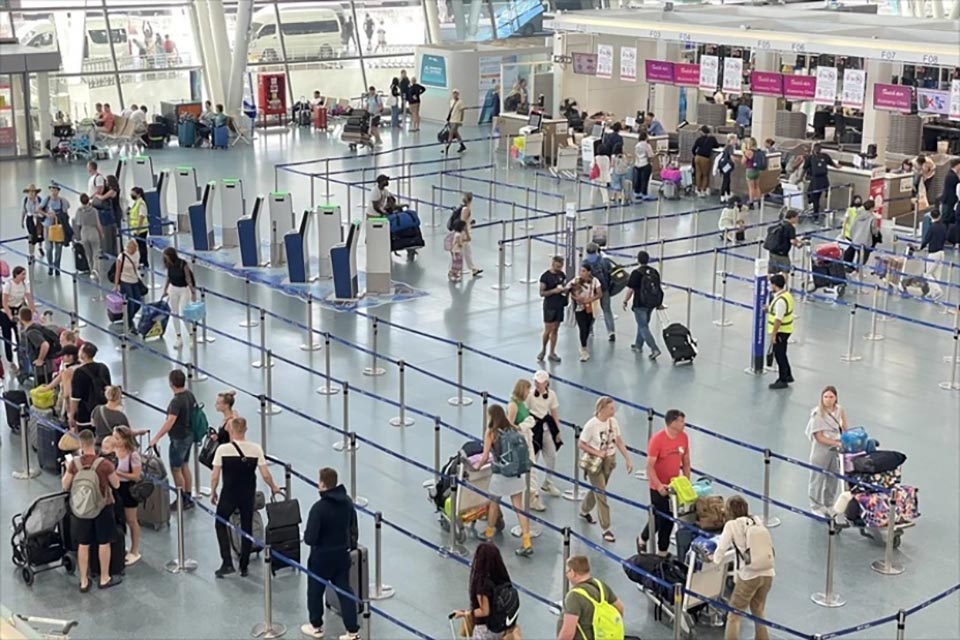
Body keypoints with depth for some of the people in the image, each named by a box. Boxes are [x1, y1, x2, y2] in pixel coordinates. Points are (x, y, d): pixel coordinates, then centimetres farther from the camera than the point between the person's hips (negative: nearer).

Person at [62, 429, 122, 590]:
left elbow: (65, 486, -1)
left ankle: (84, 581, 20)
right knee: (104, 543, 13)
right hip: (102, 507, -2)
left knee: (83, 545, 13)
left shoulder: (74, 463, -12)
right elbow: (116, 485, -7)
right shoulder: (104, 464, -19)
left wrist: (67, 469, 15)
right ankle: (104, 578, 24)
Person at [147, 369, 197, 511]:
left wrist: (156, 438, -35)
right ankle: (188, 498, 25)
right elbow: (194, 409, 14)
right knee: (184, 466, 17)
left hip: (179, 439, -9)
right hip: (189, 435, 9)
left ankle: (181, 501, 12)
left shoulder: (176, 401, -26)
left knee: (176, 469, 3)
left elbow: (170, 422, -34)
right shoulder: (190, 394, 0)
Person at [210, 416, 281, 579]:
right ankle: (244, 567, 20)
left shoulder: (223, 449, -12)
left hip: (228, 495, -2)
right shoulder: (256, 449, -8)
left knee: (220, 524, 18)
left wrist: (213, 493, 6)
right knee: (247, 528, 16)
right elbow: (265, 475, -7)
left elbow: (215, 476, -10)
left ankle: (227, 563, 8)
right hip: (248, 496, 2)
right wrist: (274, 487, 11)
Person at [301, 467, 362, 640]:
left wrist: (305, 538, -2)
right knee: (345, 591, 11)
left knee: (315, 591, 16)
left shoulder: (319, 507, -26)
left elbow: (310, 538, -24)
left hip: (322, 557, -6)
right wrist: (350, 544, 23)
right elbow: (353, 528, 9)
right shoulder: (347, 501, -4)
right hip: (342, 554, 6)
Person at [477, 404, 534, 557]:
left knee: (494, 504, 19)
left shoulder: (491, 433, -11)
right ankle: (526, 543, 0)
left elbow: (485, 457, -13)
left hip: (500, 475, -4)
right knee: (519, 508, 5)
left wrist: (477, 467, 5)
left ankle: (489, 534, 39)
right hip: (516, 474, 4)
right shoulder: (513, 430, 1)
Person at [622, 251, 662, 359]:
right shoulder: (655, 272, 3)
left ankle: (654, 349, -14)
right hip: (652, 303, 7)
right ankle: (638, 345, 37)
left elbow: (630, 289, -14)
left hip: (640, 304, -6)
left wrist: (625, 301, -1)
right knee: (643, 324, 24)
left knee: (643, 327, -2)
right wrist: (658, 303, 23)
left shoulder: (636, 273, -15)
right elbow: (658, 288, 12)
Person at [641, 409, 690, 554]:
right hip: (659, 488, -5)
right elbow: (650, 466, -19)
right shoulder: (657, 439, -20)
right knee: (659, 518, 5)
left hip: (674, 486, 5)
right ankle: (643, 540, 32)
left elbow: (686, 462, 9)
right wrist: (659, 485, -27)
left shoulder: (683, 437, -2)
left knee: (669, 519, 10)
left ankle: (663, 551, 22)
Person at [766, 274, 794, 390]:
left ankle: (783, 380, 12)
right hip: (785, 330, 10)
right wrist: (769, 309, 18)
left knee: (779, 354, 2)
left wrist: (773, 334, -23)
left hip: (780, 331, -10)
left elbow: (778, 319, -27)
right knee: (781, 354, 22)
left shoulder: (780, 300, -26)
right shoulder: (787, 294, 5)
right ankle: (788, 376, 34)